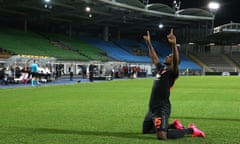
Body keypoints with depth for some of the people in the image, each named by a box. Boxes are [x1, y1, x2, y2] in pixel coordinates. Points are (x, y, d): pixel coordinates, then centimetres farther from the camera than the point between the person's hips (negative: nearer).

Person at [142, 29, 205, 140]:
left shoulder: (172, 72, -8)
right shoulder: (160, 68, 15)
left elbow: (176, 61, -28)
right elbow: (153, 56, 25)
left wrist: (174, 44, -42)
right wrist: (148, 43, 22)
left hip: (162, 108, -9)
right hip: (152, 107, 9)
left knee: (162, 136, -23)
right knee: (145, 130, 21)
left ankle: (191, 130, -2)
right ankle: (174, 125, 30)